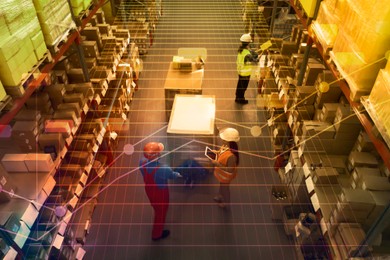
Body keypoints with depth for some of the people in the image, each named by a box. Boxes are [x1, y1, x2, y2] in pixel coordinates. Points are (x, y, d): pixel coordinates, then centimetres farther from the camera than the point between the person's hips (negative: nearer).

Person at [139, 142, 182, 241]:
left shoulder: (142, 162, -27)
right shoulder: (164, 169, -42)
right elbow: (172, 175, -16)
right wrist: (178, 174, 7)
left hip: (149, 190, 6)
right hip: (161, 193, -6)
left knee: (156, 208, 37)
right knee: (161, 213, 24)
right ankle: (157, 234, 49)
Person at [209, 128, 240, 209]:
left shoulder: (231, 155, -44)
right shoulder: (227, 146, -19)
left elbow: (230, 170, -33)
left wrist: (218, 164, -34)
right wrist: (217, 152, -11)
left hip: (225, 176, -7)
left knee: (225, 188, 23)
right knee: (222, 186, 34)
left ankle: (226, 202, 52)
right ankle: (221, 196, 64)